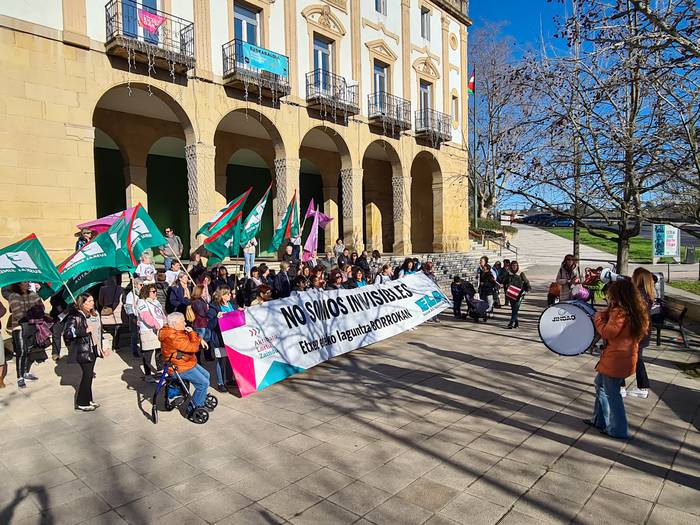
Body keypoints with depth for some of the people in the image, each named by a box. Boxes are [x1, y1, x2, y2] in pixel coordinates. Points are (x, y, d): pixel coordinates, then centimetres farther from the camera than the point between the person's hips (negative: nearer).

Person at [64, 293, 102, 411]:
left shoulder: (95, 314, 11)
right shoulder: (75, 316, -12)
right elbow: (67, 333, -19)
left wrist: (101, 346, 19)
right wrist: (85, 331, -24)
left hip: (93, 348, 7)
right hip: (83, 350, -7)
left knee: (89, 374, 13)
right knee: (87, 374, -6)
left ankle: (88, 399, 23)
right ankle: (81, 403, 7)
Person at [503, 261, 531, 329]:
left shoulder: (521, 274, 1)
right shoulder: (508, 274, 8)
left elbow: (526, 282, 6)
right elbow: (504, 282, 18)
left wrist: (527, 290, -4)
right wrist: (506, 288, 3)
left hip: (519, 293, -3)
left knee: (516, 308, -13)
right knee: (513, 308, 6)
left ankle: (512, 322, -16)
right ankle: (516, 323, 15)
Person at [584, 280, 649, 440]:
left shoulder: (619, 312, -25)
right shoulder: (635, 311, 5)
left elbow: (607, 332, -21)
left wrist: (598, 318, -5)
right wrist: (608, 311, 1)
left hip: (616, 360, -10)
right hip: (626, 358, 10)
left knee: (611, 394, 6)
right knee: (600, 383, 23)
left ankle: (618, 430, 20)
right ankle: (600, 420, 34)